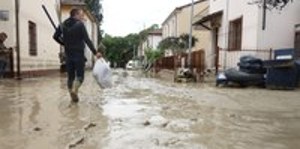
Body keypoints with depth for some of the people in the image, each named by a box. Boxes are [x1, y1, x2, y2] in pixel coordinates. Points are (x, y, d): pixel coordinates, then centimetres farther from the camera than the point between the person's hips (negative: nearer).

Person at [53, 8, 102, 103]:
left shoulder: (63, 25, 10)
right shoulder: (80, 24, -6)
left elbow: (55, 36, 9)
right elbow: (87, 40, -13)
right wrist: (95, 52, -14)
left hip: (68, 55, 5)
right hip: (78, 54, -5)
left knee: (70, 76, 11)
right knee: (80, 75, 0)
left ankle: (73, 96, 12)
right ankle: (74, 90, -24)